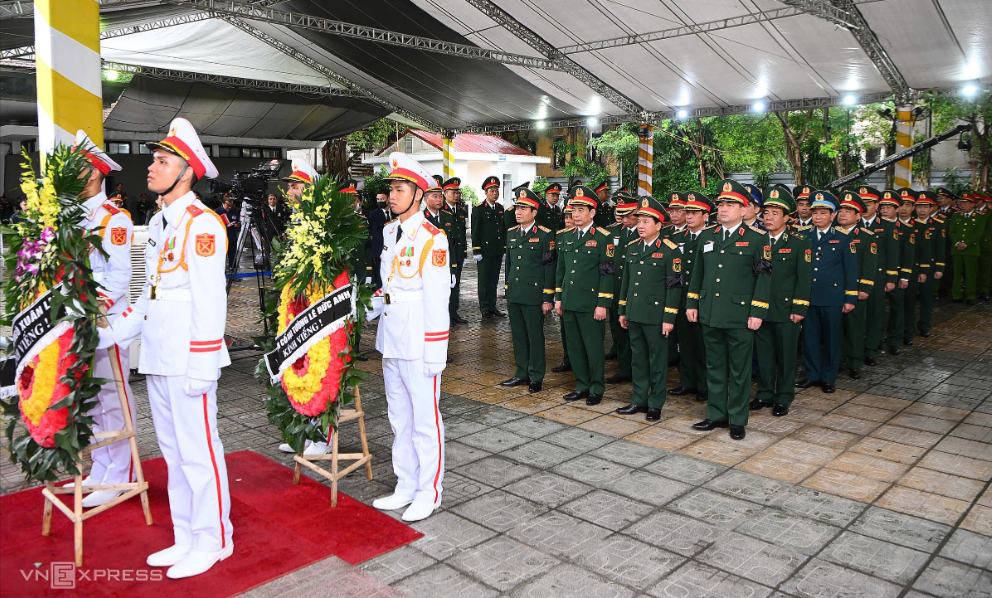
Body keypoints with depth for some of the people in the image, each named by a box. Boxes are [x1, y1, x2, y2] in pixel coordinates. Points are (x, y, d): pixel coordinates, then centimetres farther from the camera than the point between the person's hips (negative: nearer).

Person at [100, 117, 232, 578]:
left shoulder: (201, 223, -12)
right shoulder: (159, 223, 15)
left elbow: (210, 299, -17)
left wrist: (202, 365, -19)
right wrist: (108, 334, 17)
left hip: (187, 360, -9)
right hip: (157, 358, 9)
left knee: (198, 450, 0)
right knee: (173, 450, 16)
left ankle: (213, 541, 15)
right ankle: (187, 539, 29)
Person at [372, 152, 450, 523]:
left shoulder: (432, 238, -14)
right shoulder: (389, 231, 10)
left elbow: (437, 299, -15)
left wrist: (434, 353, -16)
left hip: (417, 342, -8)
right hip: (390, 337, 8)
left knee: (425, 419, 3)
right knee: (399, 417, 17)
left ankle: (429, 493, 17)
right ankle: (406, 487, 31)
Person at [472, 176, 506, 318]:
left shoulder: (500, 208, 13)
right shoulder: (479, 209, -4)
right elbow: (475, 231, -8)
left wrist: (504, 249, 13)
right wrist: (476, 251, -12)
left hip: (497, 252, 5)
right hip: (485, 251, -5)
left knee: (494, 280, 10)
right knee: (484, 280, 1)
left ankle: (492, 307, 17)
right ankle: (485, 308, 8)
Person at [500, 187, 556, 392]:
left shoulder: (545, 235, -7)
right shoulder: (511, 234, 12)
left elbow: (549, 267, -8)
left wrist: (548, 298, -11)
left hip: (533, 295, -6)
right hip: (514, 295, 6)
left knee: (535, 336, 2)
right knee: (518, 335, 12)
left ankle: (536, 377, 12)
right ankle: (522, 374, 23)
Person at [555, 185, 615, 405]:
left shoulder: (603, 238, -7)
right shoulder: (567, 238, 12)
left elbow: (607, 273, -10)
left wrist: (603, 304, -14)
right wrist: (558, 298, 14)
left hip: (591, 304, -6)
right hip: (569, 303, 6)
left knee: (594, 347, 2)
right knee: (574, 347, 12)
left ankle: (596, 389, 16)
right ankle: (582, 385, 25)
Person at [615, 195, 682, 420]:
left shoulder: (670, 251, -8)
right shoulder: (631, 247, 10)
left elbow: (675, 286, -10)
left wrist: (669, 318, -13)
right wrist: (622, 310, 14)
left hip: (656, 315, -6)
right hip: (634, 315, 6)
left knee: (658, 360, 5)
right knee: (638, 358, 14)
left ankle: (655, 404, 15)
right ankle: (639, 400, 24)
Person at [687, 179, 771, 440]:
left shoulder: (757, 239, -4)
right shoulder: (706, 237, 10)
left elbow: (764, 277, -5)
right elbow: (698, 272, 16)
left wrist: (757, 312, -10)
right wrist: (691, 303, 11)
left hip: (739, 316, -4)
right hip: (710, 315, 5)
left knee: (739, 370, 5)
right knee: (714, 367, 13)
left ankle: (738, 420, 17)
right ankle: (716, 415, 25)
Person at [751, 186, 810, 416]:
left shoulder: (799, 243, -2)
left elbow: (804, 278, -4)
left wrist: (799, 309, -10)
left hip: (786, 310, -3)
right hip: (760, 309, 3)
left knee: (786, 355, 5)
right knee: (764, 354, 11)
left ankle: (783, 398, 18)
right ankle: (765, 394, 24)